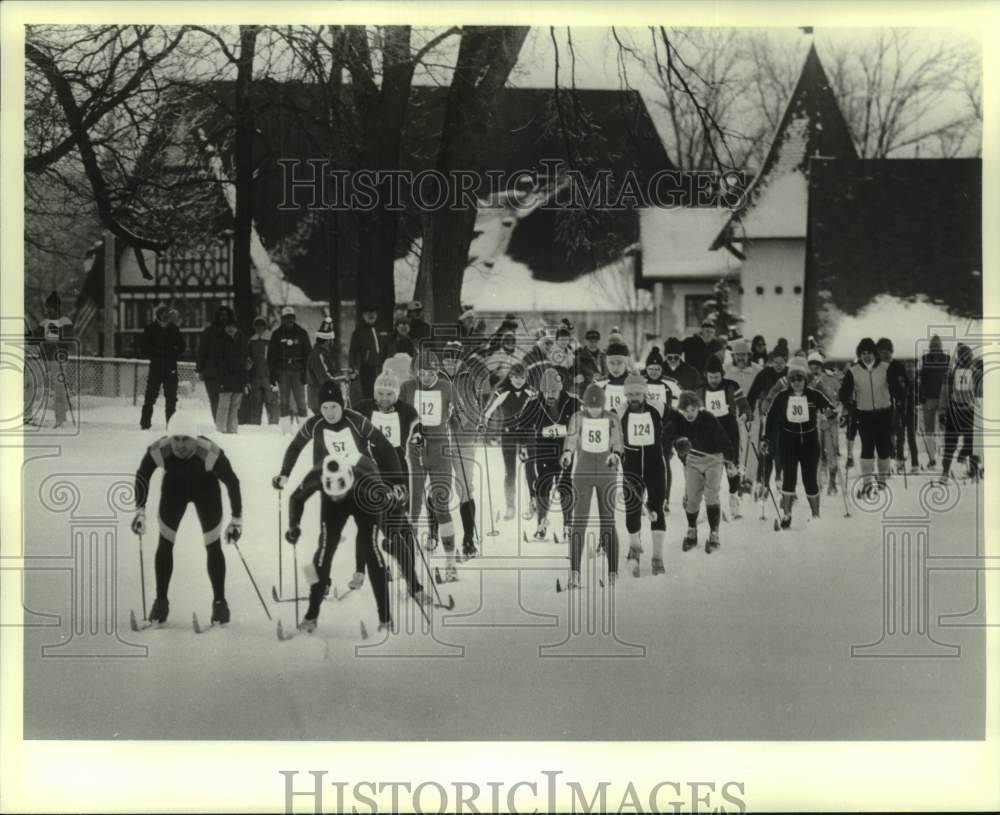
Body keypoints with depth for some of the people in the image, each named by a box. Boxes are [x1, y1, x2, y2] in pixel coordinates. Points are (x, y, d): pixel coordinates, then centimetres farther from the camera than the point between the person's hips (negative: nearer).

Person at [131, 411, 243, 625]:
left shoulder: (211, 453, -39)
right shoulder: (158, 450, -34)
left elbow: (232, 482, -23)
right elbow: (142, 476, -12)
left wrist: (237, 518, -20)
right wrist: (140, 510, -15)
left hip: (206, 489, -2)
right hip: (174, 488, 2)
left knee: (213, 547, 1)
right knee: (165, 543, 2)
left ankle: (219, 602, 17)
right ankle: (161, 601, 17)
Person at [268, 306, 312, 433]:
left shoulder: (301, 333, 5)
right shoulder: (277, 334, 6)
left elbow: (308, 354, 6)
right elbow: (271, 356, 7)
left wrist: (307, 372, -1)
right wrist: (273, 376, 0)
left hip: (298, 371, -1)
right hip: (282, 372, 1)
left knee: (300, 399, -4)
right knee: (284, 400, 1)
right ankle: (286, 427, 4)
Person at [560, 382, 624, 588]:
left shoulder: (612, 419, 0)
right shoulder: (577, 418, -1)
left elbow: (617, 442, -13)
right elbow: (571, 439, -17)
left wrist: (615, 455, -36)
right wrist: (567, 454, -40)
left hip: (607, 474, 0)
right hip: (582, 473, 0)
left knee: (608, 522, 1)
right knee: (579, 521, -8)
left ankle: (613, 574, 7)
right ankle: (574, 574, -13)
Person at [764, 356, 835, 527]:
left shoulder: (814, 395, -4)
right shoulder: (782, 396, -1)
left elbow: (831, 408, 1)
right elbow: (771, 417, 8)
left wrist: (829, 412, -24)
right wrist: (766, 438, 7)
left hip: (810, 441, 0)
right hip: (788, 441, 0)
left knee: (810, 479, 3)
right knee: (788, 477, -8)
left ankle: (816, 515, 16)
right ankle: (786, 515, 1)